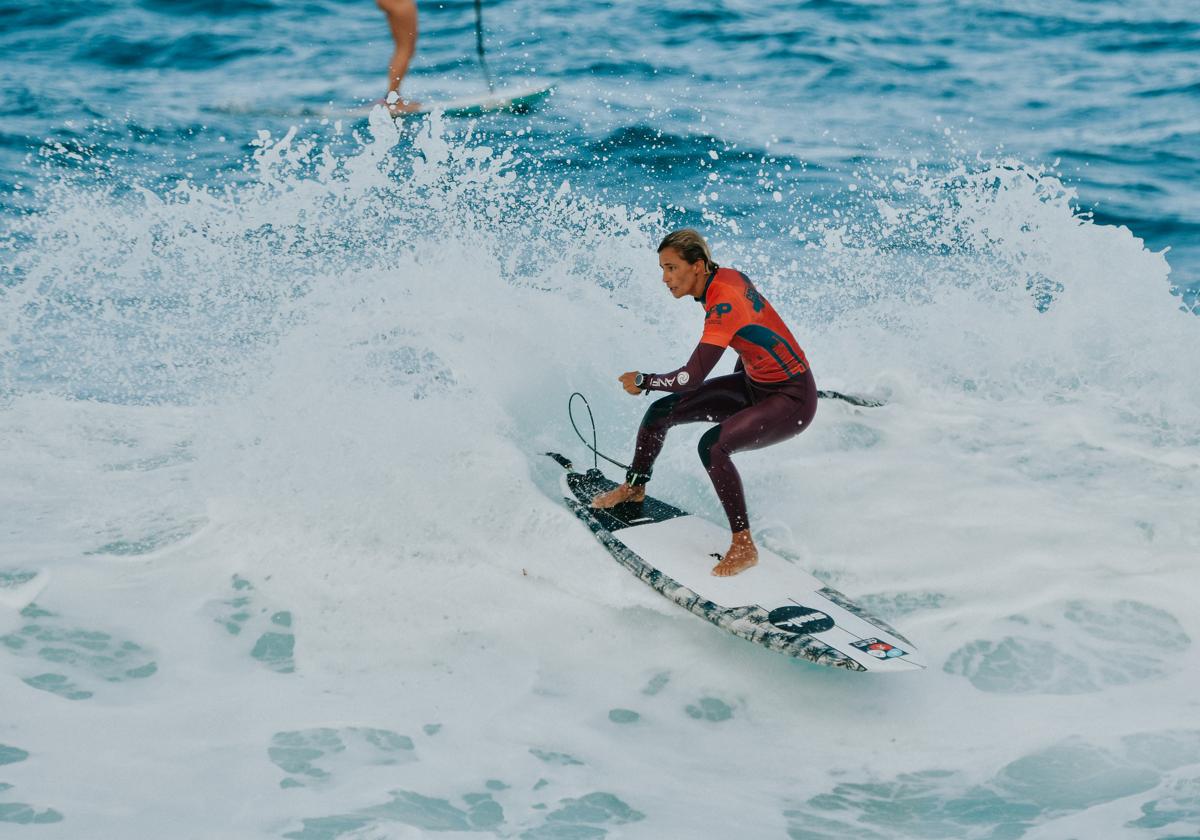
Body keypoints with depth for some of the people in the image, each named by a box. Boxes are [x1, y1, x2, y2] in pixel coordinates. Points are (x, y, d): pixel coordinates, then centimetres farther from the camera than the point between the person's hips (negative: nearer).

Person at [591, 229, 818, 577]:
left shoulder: (724, 306, -30)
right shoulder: (727, 276, -4)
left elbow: (692, 378, -33)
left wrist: (642, 381, -16)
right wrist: (737, 387, 23)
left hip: (793, 402, -10)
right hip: (754, 383, 10)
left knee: (713, 444, -31)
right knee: (661, 412, 8)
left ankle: (744, 546, -20)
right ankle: (634, 487, 34)